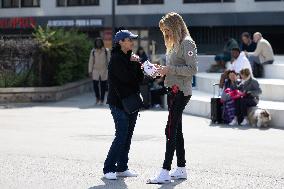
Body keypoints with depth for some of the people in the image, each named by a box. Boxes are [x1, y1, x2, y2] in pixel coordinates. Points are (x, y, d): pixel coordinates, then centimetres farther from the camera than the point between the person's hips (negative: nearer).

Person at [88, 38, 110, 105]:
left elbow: (109, 60, 4)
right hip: (95, 70, 1)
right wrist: (90, 71, 5)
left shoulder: (106, 51, 2)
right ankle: (97, 98, 16)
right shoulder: (93, 51, 6)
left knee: (103, 86, 1)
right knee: (95, 84, -6)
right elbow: (91, 61, 8)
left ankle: (102, 100, 11)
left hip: (104, 71, -1)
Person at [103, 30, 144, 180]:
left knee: (127, 136, 8)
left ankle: (122, 168, 14)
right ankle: (108, 169, -6)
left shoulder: (130, 57, 14)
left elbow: (140, 78, 8)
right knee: (121, 136, -12)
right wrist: (134, 63, -6)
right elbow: (126, 77, -21)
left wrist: (137, 64, -7)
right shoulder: (116, 58, -10)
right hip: (118, 102, -8)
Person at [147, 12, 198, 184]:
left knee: (171, 130, -12)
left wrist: (170, 69, -20)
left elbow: (192, 69, -18)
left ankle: (165, 172, -13)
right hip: (173, 91, 10)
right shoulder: (174, 44, 18)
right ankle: (181, 169, 20)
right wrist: (163, 70, 4)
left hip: (181, 92, -10)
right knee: (176, 130, 13)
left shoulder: (187, 43, -11)